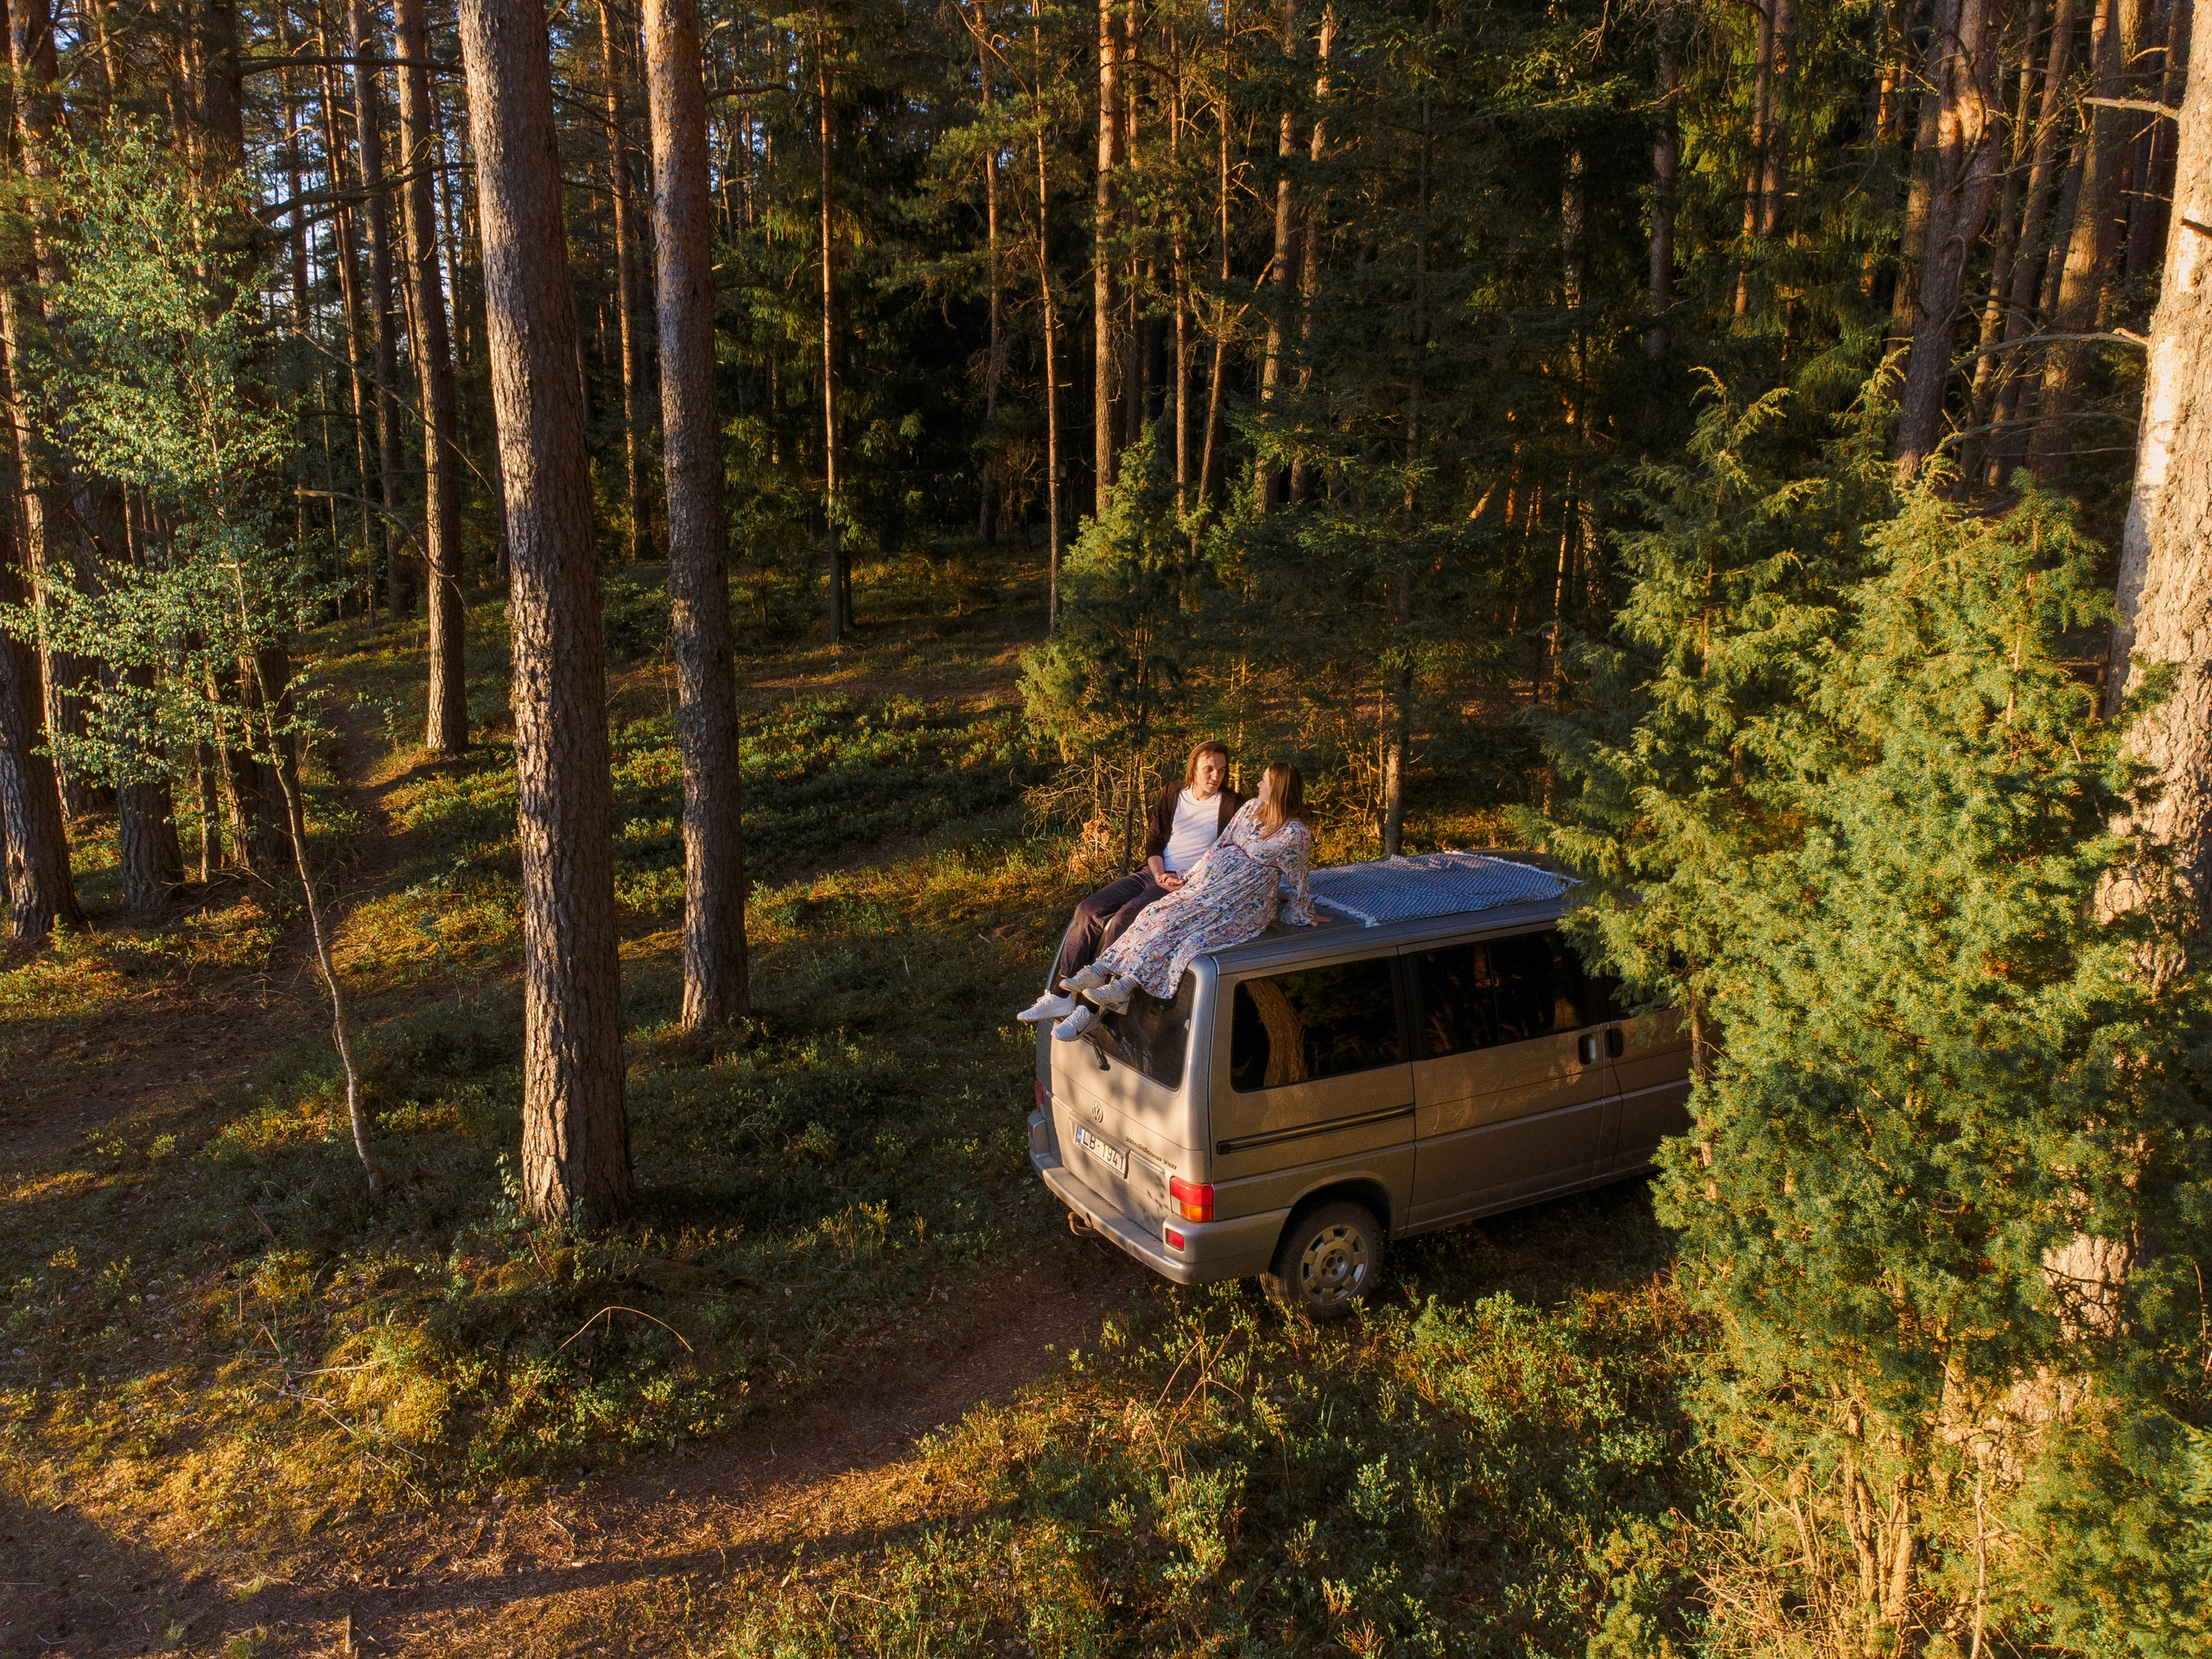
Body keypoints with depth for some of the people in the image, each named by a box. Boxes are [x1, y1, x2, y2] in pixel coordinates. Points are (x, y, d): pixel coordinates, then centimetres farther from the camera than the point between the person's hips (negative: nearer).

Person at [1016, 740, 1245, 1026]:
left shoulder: (1232, 806, 0)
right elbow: (1153, 841, 14)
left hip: (1188, 885, -6)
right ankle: (1060, 994, -9)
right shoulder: (1172, 795, 15)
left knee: (1124, 920, -27)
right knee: (1089, 910, -12)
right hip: (1154, 874, 6)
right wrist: (1160, 874, -6)